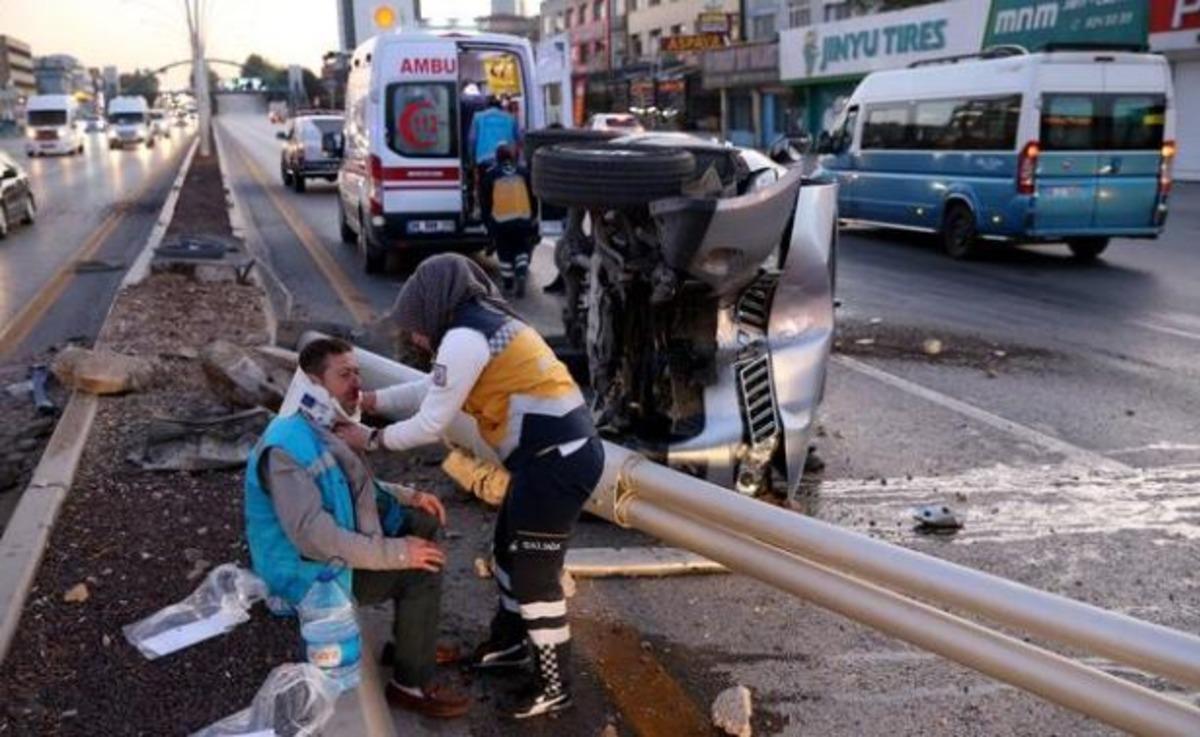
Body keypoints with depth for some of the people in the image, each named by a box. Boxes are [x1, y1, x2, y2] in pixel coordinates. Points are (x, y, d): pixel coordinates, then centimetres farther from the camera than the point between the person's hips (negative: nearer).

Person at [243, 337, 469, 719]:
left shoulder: (325, 426, 4)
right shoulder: (287, 447, -28)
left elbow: (354, 484, 20)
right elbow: (313, 536, -35)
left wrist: (410, 495, 7)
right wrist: (394, 553, -32)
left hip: (341, 537, 10)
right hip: (311, 568, -10)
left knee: (423, 523, 14)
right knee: (422, 571, -20)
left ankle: (410, 641, 22)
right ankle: (410, 684, -5)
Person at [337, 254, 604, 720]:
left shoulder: (464, 338, -15)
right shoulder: (486, 324, 16)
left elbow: (430, 425, -11)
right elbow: (435, 386, 29)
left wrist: (371, 439, 3)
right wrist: (373, 400, 29)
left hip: (557, 462, -10)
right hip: (561, 453, 10)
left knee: (535, 575, 3)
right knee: (508, 551, 24)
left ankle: (553, 685, 19)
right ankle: (509, 643, 43)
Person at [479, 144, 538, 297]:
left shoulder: (489, 175, 3)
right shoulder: (524, 172, 7)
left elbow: (484, 201, 6)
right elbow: (533, 197, 10)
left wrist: (487, 221, 15)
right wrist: (533, 218, 19)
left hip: (500, 221, -1)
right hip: (522, 220, 1)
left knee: (505, 254, 10)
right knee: (521, 250, 15)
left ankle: (508, 286, 14)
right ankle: (521, 273, -10)